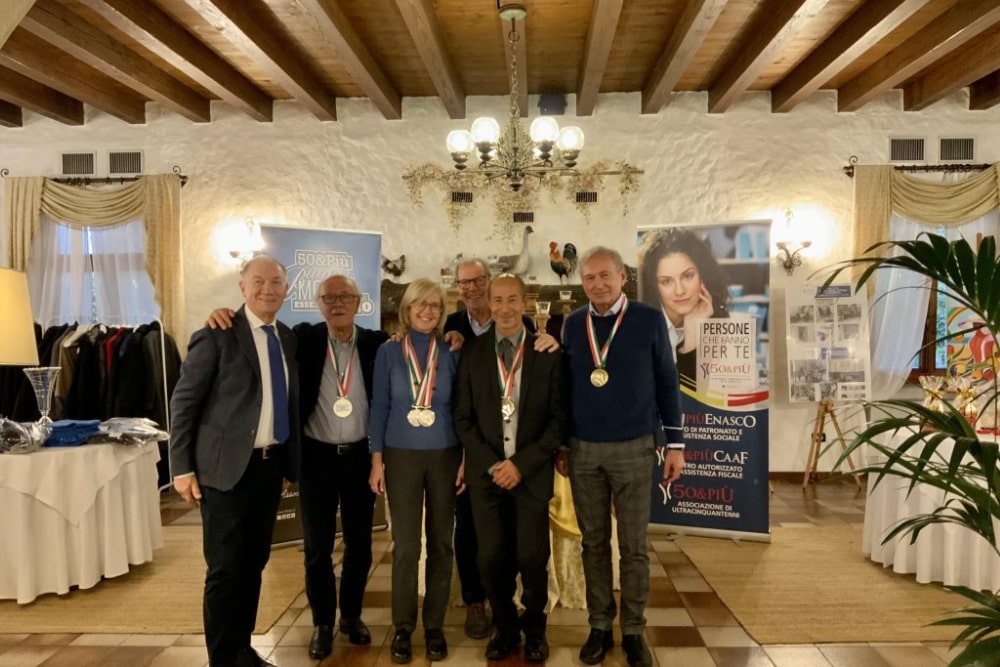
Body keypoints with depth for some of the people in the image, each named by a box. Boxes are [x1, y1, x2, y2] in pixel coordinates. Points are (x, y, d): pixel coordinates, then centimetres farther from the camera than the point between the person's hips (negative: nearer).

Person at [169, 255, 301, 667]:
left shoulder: (287, 338, 9)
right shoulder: (218, 333, -9)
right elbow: (184, 400, -8)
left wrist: (292, 462, 12)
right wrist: (182, 467, -11)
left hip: (271, 465, 6)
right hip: (227, 466, -6)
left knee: (255, 563, 15)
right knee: (226, 568, 2)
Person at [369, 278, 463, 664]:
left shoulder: (450, 353, 2)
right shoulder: (389, 352, 0)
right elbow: (379, 407, 1)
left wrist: (466, 459, 0)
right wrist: (377, 460, -4)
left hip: (444, 456, 1)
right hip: (401, 456, -1)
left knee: (441, 542, 7)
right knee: (405, 545, 2)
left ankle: (434, 625, 21)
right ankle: (403, 627, 18)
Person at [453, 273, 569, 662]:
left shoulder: (548, 353, -2)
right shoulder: (472, 353, 2)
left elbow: (560, 420, -3)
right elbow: (463, 418, 3)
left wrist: (521, 463, -11)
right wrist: (492, 464, -8)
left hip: (532, 472, -1)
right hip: (486, 471, 1)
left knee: (532, 559, 4)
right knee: (492, 559, 5)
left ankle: (534, 630, 30)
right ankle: (505, 628, 30)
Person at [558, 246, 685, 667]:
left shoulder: (648, 320, -4)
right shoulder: (572, 325, 3)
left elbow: (667, 383, -1)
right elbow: (565, 386, 9)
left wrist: (675, 443, -2)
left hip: (634, 448, -2)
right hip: (583, 450, 2)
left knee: (634, 545, 7)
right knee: (593, 542, 11)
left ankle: (633, 631, 22)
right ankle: (600, 626, 25)